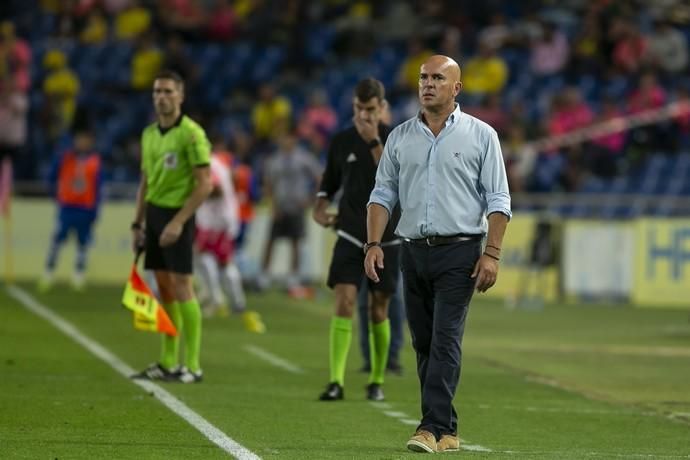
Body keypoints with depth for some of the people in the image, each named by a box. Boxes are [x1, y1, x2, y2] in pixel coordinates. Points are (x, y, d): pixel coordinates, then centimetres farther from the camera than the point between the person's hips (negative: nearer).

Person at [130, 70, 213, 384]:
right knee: (164, 289, 9)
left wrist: (178, 222, -18)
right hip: (154, 214, 7)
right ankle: (168, 363, 14)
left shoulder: (191, 134, -11)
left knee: (181, 287, -8)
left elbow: (204, 184, -14)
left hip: (176, 216, -7)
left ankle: (193, 366, -4)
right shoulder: (149, 134, 12)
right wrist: (138, 223, 15)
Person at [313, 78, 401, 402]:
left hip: (386, 239, -1)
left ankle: (377, 381, 21)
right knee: (344, 303, -14)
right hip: (350, 236, 1)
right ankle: (336, 382, -19)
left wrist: (375, 143, -24)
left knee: (379, 311, 6)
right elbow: (329, 183, 16)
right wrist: (320, 208, -2)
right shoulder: (341, 142, 3)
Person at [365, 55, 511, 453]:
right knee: (424, 343, 6)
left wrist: (492, 253, -10)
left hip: (459, 251, -4)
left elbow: (498, 200, -1)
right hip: (414, 251, 5)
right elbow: (383, 193, 12)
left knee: (446, 341, -13)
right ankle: (447, 431, 14)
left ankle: (433, 427, -17)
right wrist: (374, 243, -1)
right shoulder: (400, 137, 11)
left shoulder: (480, 135, 1)